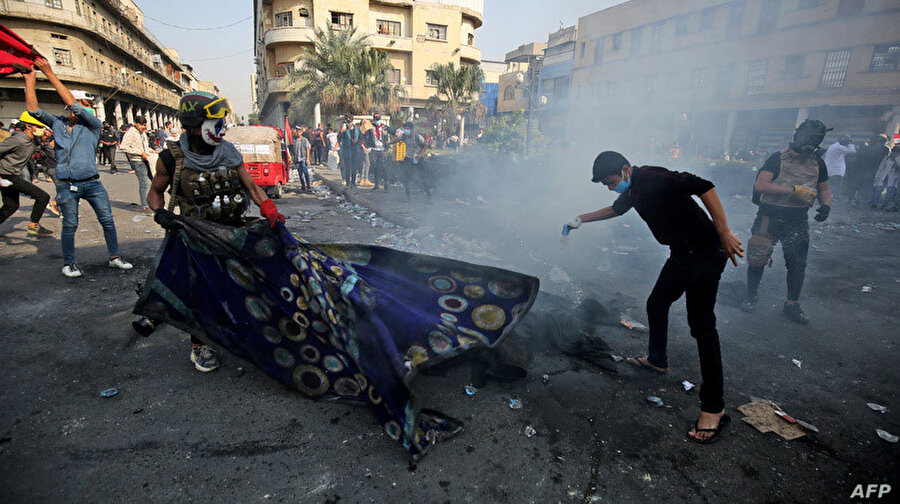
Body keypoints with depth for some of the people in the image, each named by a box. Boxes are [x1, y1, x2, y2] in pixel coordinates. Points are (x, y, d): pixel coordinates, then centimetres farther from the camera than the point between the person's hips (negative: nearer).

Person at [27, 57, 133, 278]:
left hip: (92, 183, -1)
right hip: (66, 186, 1)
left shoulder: (93, 125, 2)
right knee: (70, 225, 3)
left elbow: (72, 103, -9)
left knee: (107, 220, 1)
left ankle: (114, 257, 13)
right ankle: (68, 264, 15)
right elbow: (33, 109, 3)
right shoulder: (58, 124, 12)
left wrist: (50, 74, -9)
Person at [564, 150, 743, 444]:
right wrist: (581, 219, 37)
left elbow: (704, 187, -27)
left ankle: (714, 409, -3)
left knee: (701, 324, -10)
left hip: (705, 254, -10)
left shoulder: (651, 178, -19)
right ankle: (657, 361, 42)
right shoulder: (632, 189, 12)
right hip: (681, 255, 10)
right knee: (656, 304, 19)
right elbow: (616, 209, 34)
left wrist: (724, 234, -27)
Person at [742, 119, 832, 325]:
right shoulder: (778, 159, -5)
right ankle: (751, 297, 22)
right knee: (757, 258, 1)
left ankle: (792, 305, 20)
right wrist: (793, 190, -21)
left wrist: (825, 205, -1)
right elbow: (760, 185, -16)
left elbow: (824, 189, 20)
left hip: (797, 221, 4)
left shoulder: (818, 164, 10)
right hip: (770, 217, -4)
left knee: (797, 264, 5)